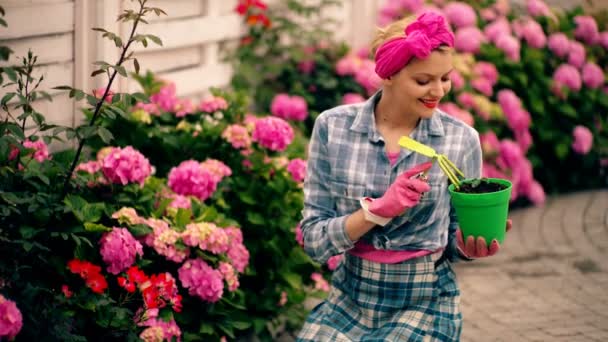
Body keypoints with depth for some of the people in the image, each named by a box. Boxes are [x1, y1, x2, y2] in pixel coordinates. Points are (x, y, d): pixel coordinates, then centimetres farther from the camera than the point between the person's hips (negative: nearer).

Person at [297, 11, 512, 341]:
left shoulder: (461, 139, -6)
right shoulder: (333, 127, -6)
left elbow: (455, 240, 5)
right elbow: (314, 240, -7)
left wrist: (469, 245, -17)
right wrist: (378, 209, -22)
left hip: (425, 306, -1)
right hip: (349, 301, 1)